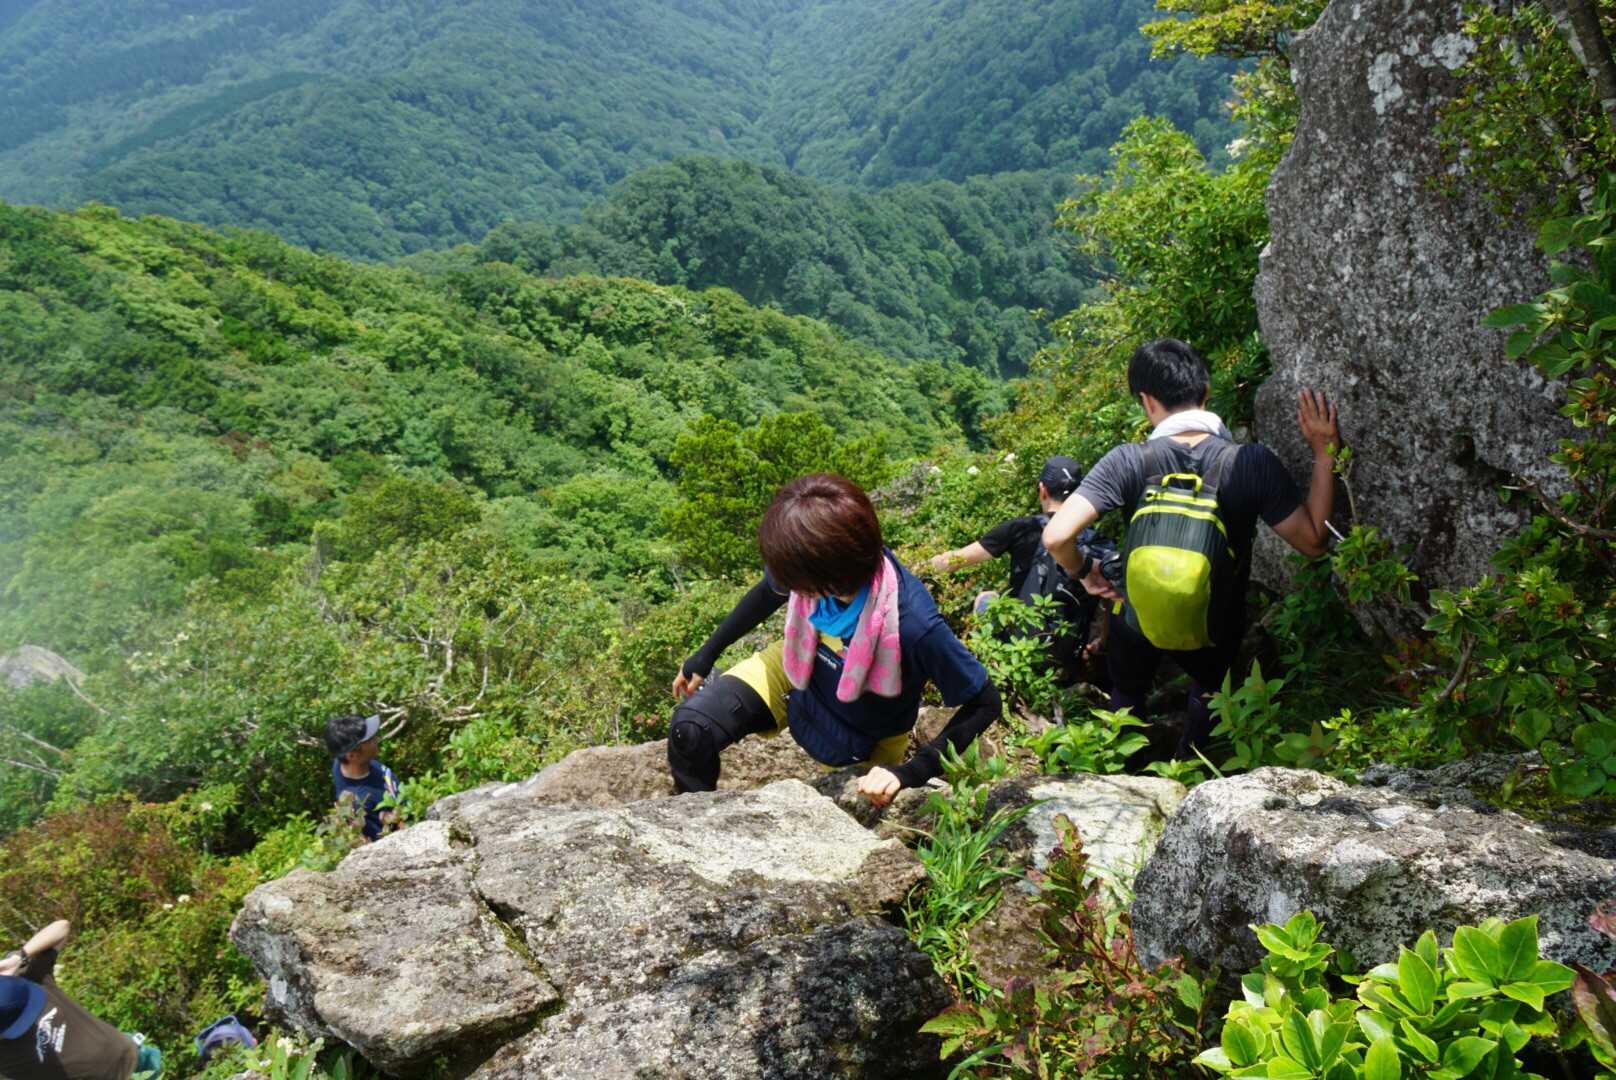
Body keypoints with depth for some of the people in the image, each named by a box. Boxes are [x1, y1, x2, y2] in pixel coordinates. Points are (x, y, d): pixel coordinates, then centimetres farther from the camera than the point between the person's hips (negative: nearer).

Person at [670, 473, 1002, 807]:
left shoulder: (912, 624, -43)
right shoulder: (812, 562, -30)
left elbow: (985, 703, -27)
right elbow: (769, 592, -3)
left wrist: (912, 773, -35)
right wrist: (705, 656, 7)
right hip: (796, 673, 3)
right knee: (690, 727, -13)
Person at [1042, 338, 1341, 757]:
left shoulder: (1128, 462, -25)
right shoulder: (1252, 462, -23)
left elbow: (1056, 536, -32)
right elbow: (1312, 539, -14)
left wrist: (1083, 570, -10)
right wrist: (1325, 452, -15)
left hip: (1139, 621, 0)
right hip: (1214, 631, 1)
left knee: (1127, 694, 34)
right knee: (1209, 692, 38)